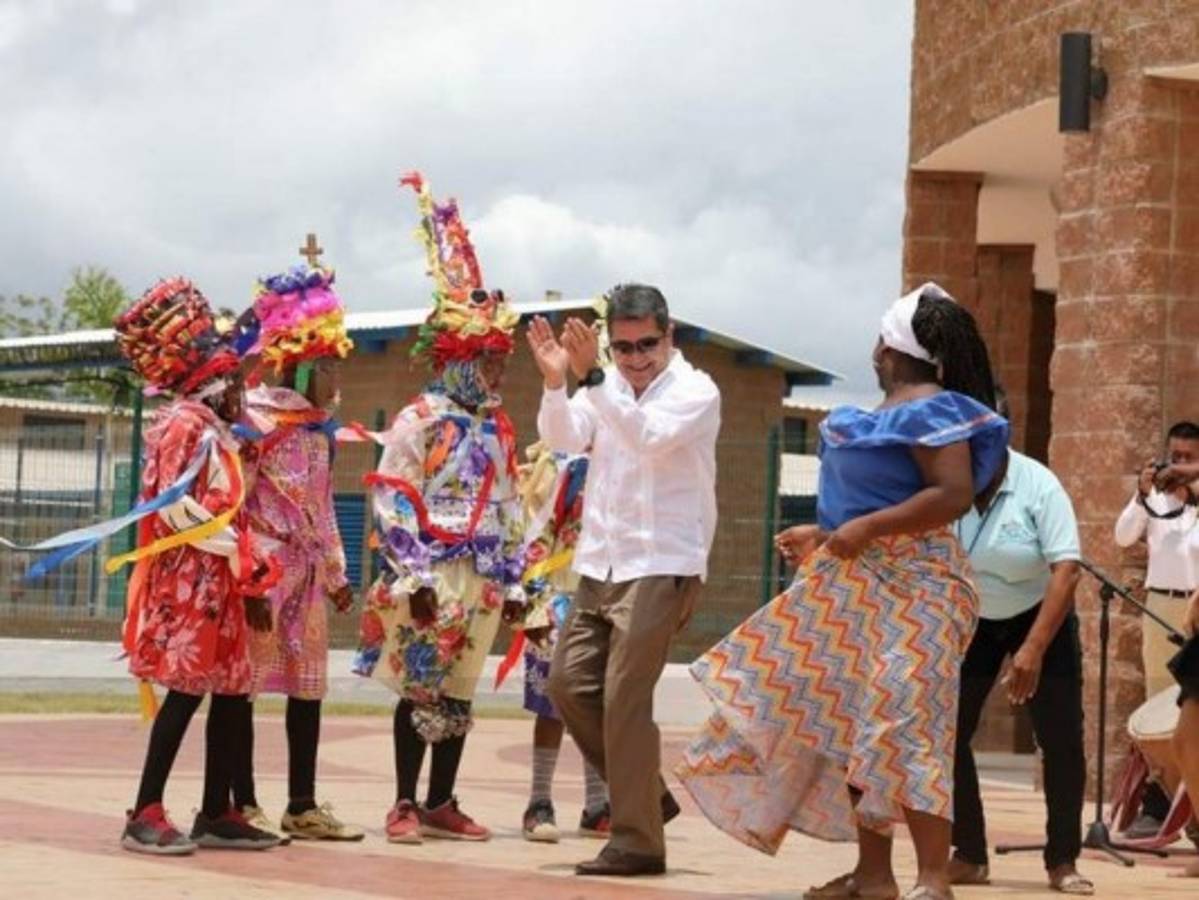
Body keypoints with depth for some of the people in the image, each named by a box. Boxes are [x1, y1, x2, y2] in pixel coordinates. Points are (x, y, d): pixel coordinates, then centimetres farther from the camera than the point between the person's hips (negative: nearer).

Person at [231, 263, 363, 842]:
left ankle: (302, 806, 13)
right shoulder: (252, 418, -9)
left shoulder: (318, 427, 16)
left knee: (308, 686, 8)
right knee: (246, 682, -4)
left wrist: (335, 572, 20)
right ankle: (243, 804, 0)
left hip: (307, 568, 8)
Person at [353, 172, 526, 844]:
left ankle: (442, 803, 14)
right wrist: (416, 577, -16)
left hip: (482, 579, 6)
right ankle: (405, 805, 3)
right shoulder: (420, 422, -7)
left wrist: (513, 581, 12)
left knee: (459, 693, 8)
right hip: (434, 574, -6)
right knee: (420, 689, -3)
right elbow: (394, 503, -11)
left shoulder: (499, 429, 13)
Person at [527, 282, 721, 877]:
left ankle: (637, 840, -3)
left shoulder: (695, 392, -8)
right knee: (569, 682, 6)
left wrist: (592, 379, -32)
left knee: (624, 697, -10)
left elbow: (649, 438, -25)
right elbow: (563, 438, -3)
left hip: (661, 566, -7)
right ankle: (646, 794, 21)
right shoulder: (608, 387, 9)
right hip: (601, 565, 7)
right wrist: (555, 383, -20)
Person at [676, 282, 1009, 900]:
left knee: (901, 723, -17)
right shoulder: (890, 412, 16)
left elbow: (954, 494, -25)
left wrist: (866, 528, -25)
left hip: (909, 588, -11)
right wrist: (826, 535, 24)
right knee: (851, 721, 10)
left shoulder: (931, 409, -14)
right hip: (862, 583, 11)